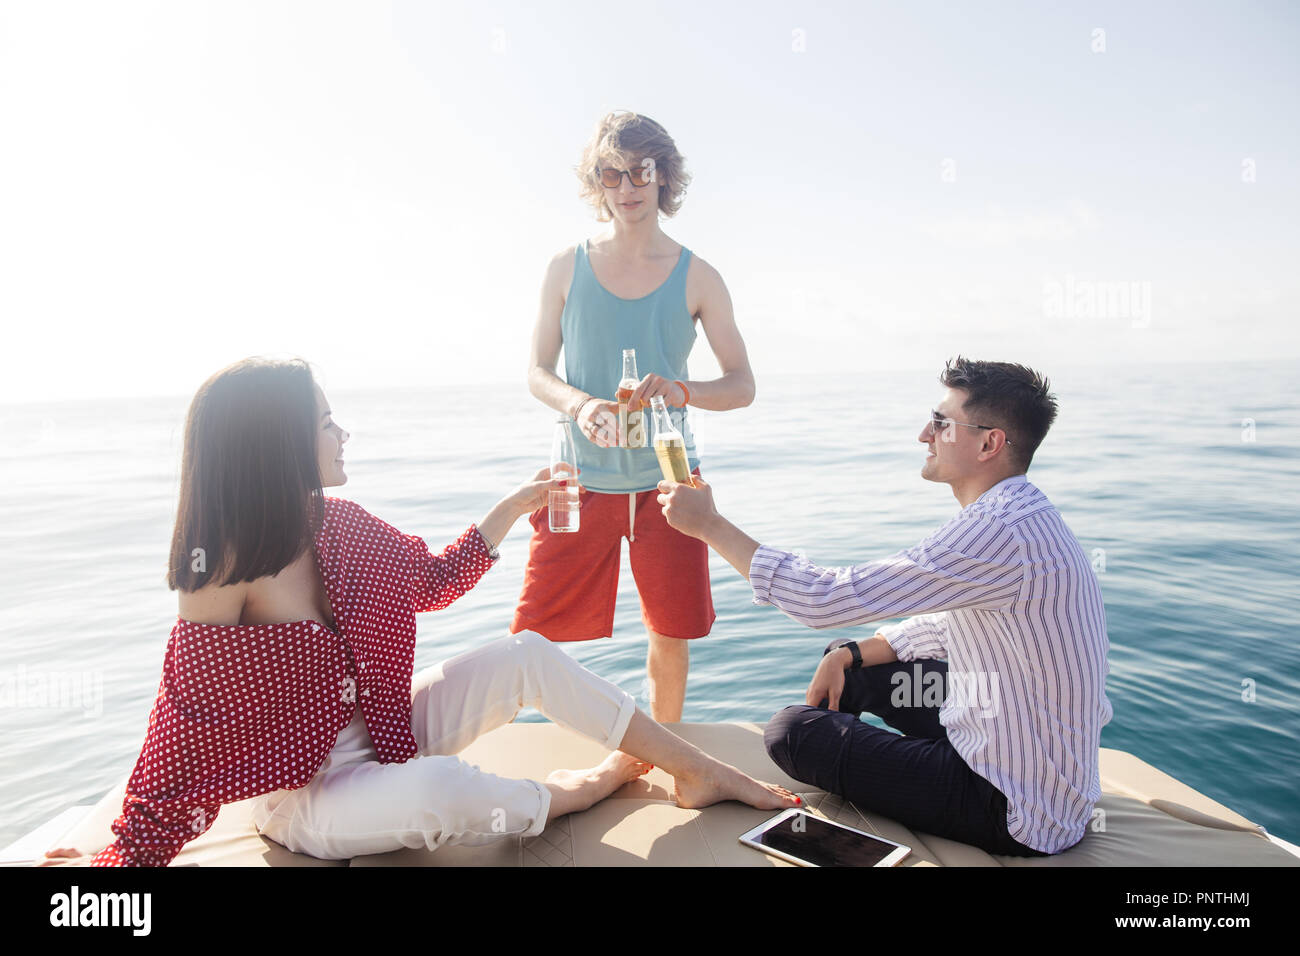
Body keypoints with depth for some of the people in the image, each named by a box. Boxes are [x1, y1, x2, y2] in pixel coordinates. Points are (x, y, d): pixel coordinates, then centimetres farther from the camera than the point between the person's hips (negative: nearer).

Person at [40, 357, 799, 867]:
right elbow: (185, 742, -18)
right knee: (438, 789, -37)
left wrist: (516, 506, 6)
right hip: (303, 791, -6)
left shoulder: (336, 523, -4)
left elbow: (432, 582, 8)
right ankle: (581, 788, -5)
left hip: (381, 730, 7)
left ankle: (698, 770, -2)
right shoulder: (223, 574, -23)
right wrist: (121, 853, -25)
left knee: (527, 654, -10)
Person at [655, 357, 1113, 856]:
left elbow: (825, 599, -29)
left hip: (1018, 815, -9)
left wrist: (710, 525, -19)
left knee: (792, 731, -6)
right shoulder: (1021, 514, 5)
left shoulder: (1000, 533, -30)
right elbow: (945, 626, 16)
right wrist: (849, 655, 3)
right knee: (844, 658, 15)